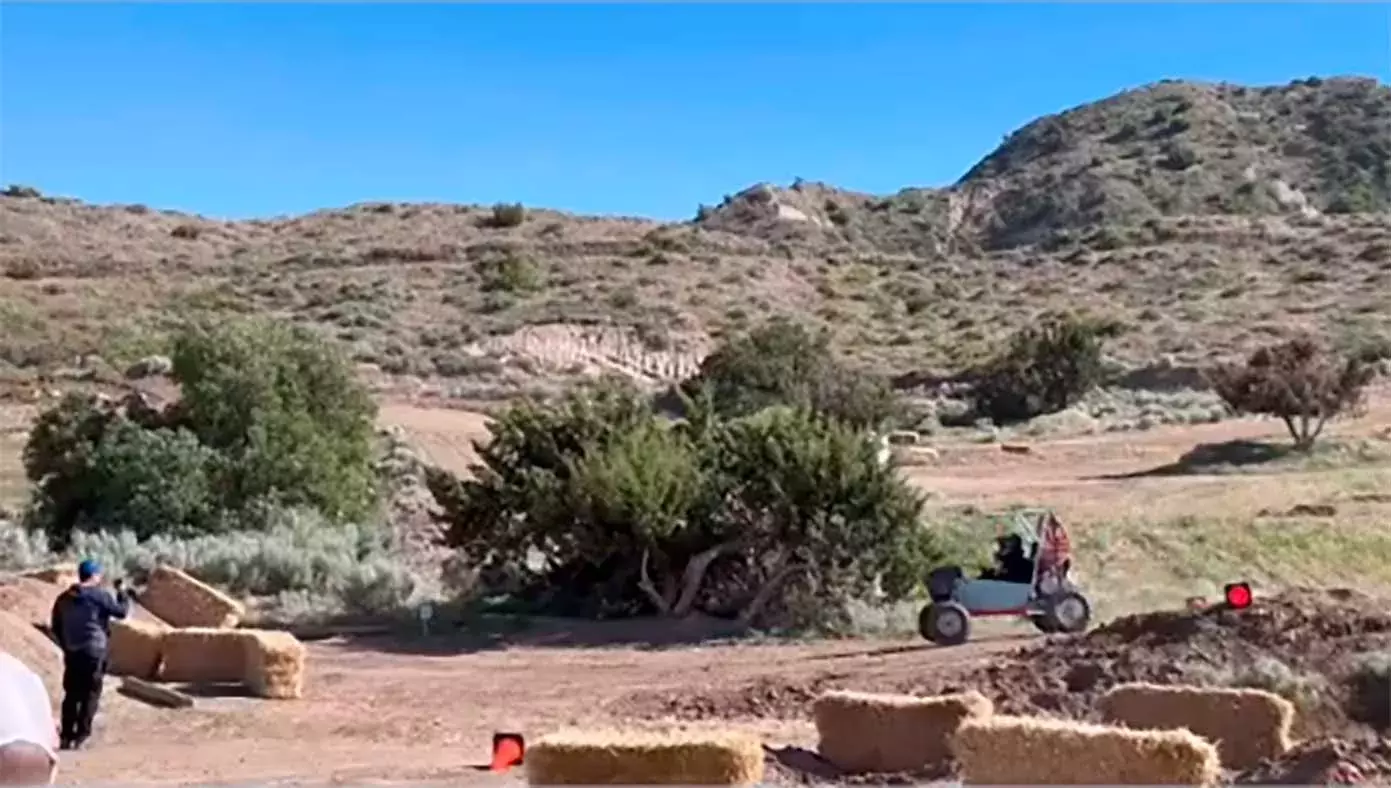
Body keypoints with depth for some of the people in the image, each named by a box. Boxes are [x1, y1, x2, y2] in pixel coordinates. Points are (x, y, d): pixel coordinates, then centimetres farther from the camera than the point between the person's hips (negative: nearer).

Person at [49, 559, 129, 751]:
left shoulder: (64, 598, 9)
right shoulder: (100, 595, -10)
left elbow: (56, 627, 14)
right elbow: (122, 611, -5)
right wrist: (121, 592, 10)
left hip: (71, 653, 5)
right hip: (94, 652, -5)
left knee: (71, 694, 12)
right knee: (90, 694, 1)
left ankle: (66, 735, 10)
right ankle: (81, 735, -2)